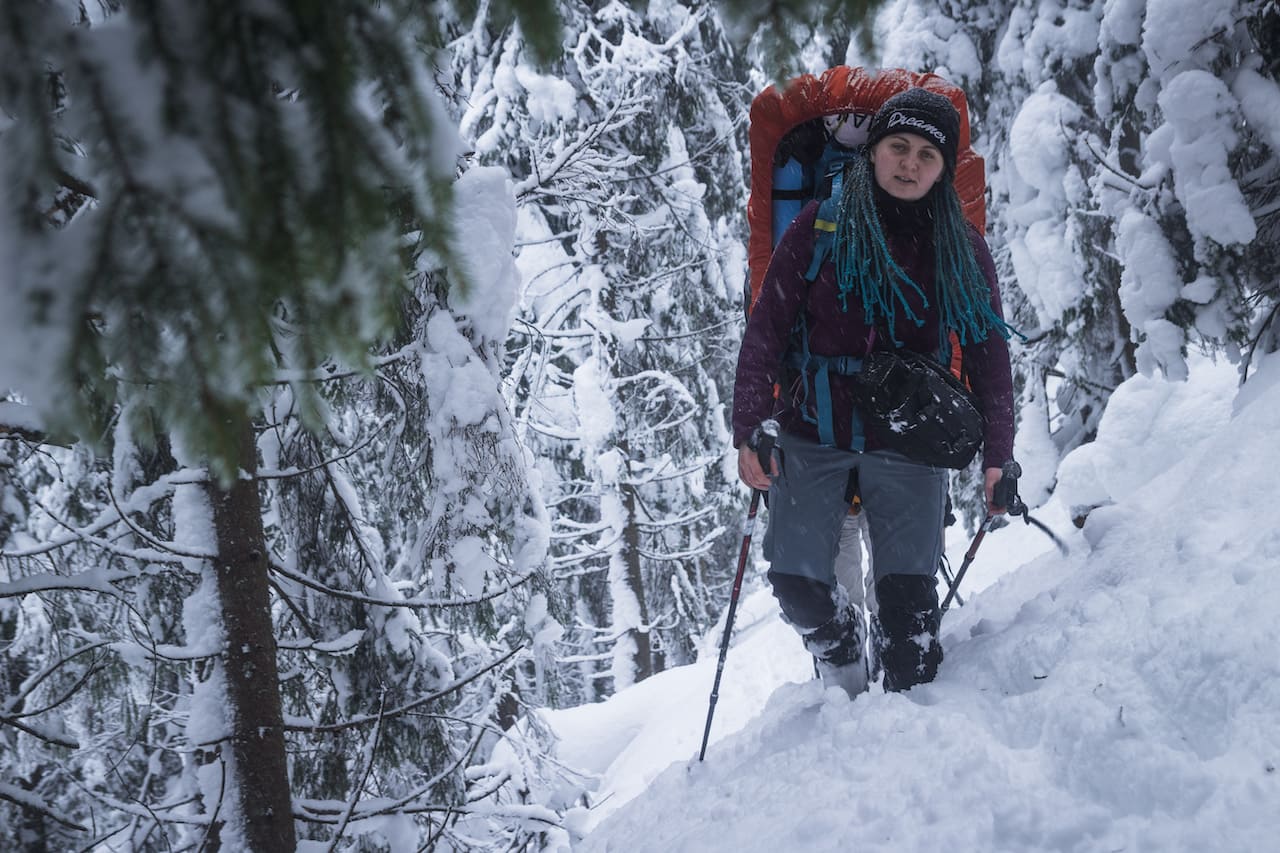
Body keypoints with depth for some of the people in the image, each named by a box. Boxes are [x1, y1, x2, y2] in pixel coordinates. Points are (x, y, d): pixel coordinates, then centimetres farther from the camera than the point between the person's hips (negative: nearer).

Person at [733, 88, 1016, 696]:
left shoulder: (962, 251, 3)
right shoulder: (820, 228, -2)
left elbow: (990, 357, 8)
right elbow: (766, 330, -2)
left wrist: (997, 458, 1)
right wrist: (749, 430, -11)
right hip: (812, 434, 0)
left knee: (906, 590, -10)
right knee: (797, 579, -7)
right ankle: (843, 661, 24)